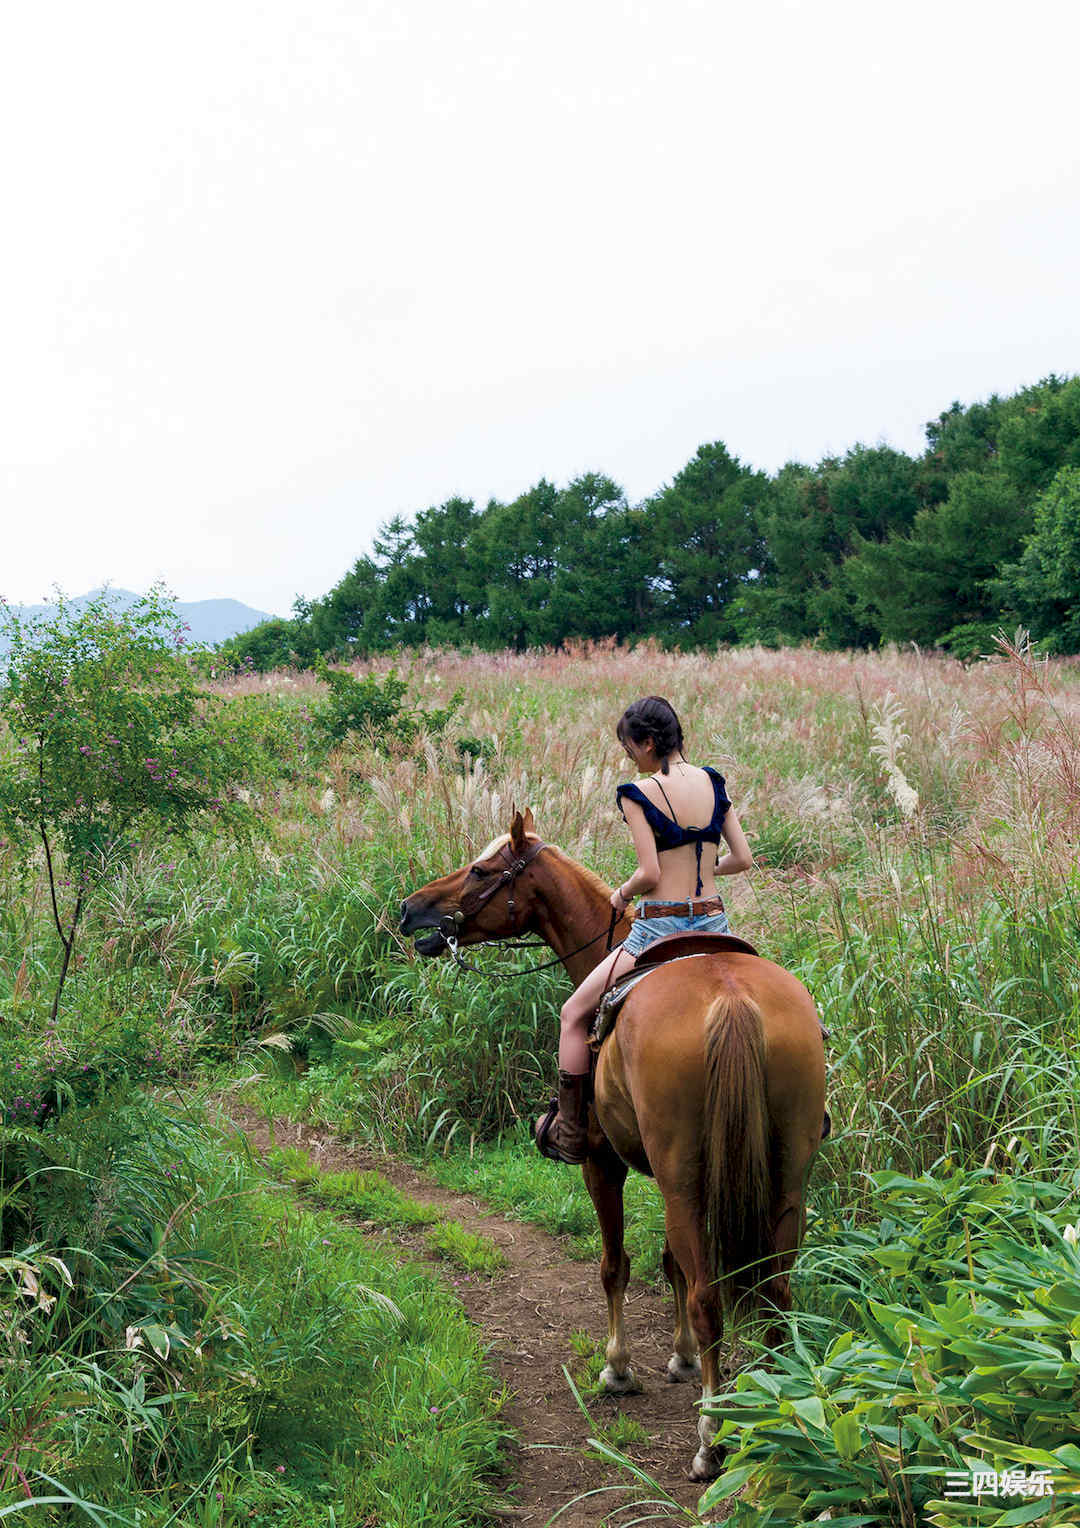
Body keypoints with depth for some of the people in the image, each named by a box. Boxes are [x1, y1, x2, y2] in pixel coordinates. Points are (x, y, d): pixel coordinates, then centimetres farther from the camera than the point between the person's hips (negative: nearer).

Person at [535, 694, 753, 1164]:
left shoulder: (638, 794, -11)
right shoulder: (713, 783, 5)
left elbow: (649, 873, -16)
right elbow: (743, 858, 7)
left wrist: (622, 894, 5)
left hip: (660, 927, -5)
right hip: (714, 923, 5)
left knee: (574, 1015, 11)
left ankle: (569, 1134, 13)